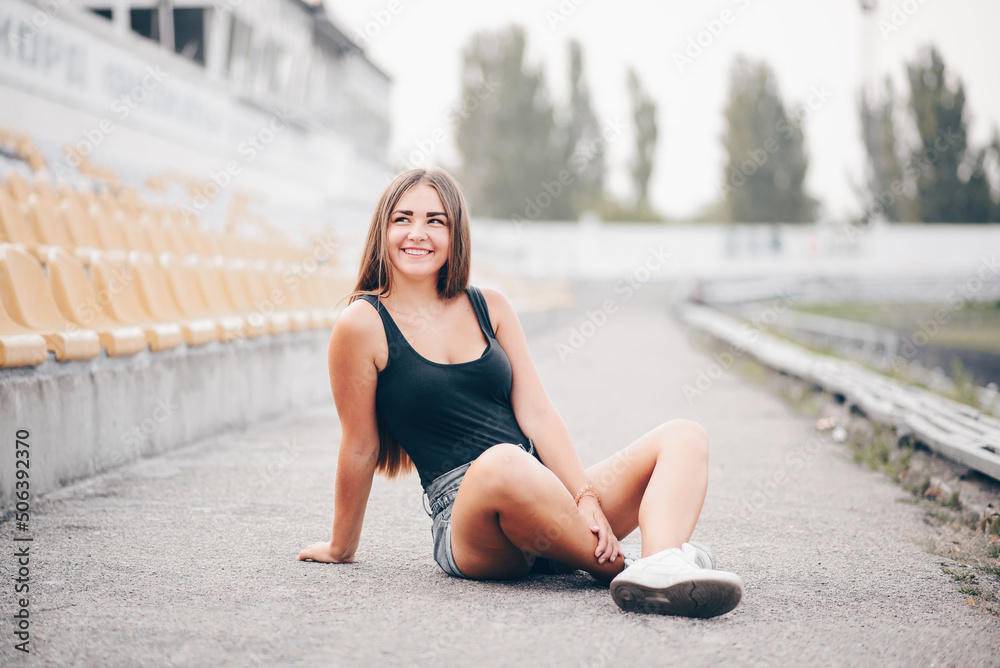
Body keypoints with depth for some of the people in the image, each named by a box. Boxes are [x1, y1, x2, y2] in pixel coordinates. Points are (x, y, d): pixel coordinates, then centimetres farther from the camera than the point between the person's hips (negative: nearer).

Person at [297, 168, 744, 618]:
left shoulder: (490, 307, 14)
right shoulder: (364, 325, 0)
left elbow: (536, 413, 7)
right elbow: (359, 449, 5)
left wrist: (588, 497, -7)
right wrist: (341, 548, 12)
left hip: (550, 504, 6)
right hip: (465, 521, -6)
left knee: (683, 437, -14)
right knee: (501, 461, -41)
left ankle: (661, 569, -45)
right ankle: (619, 570, -24)